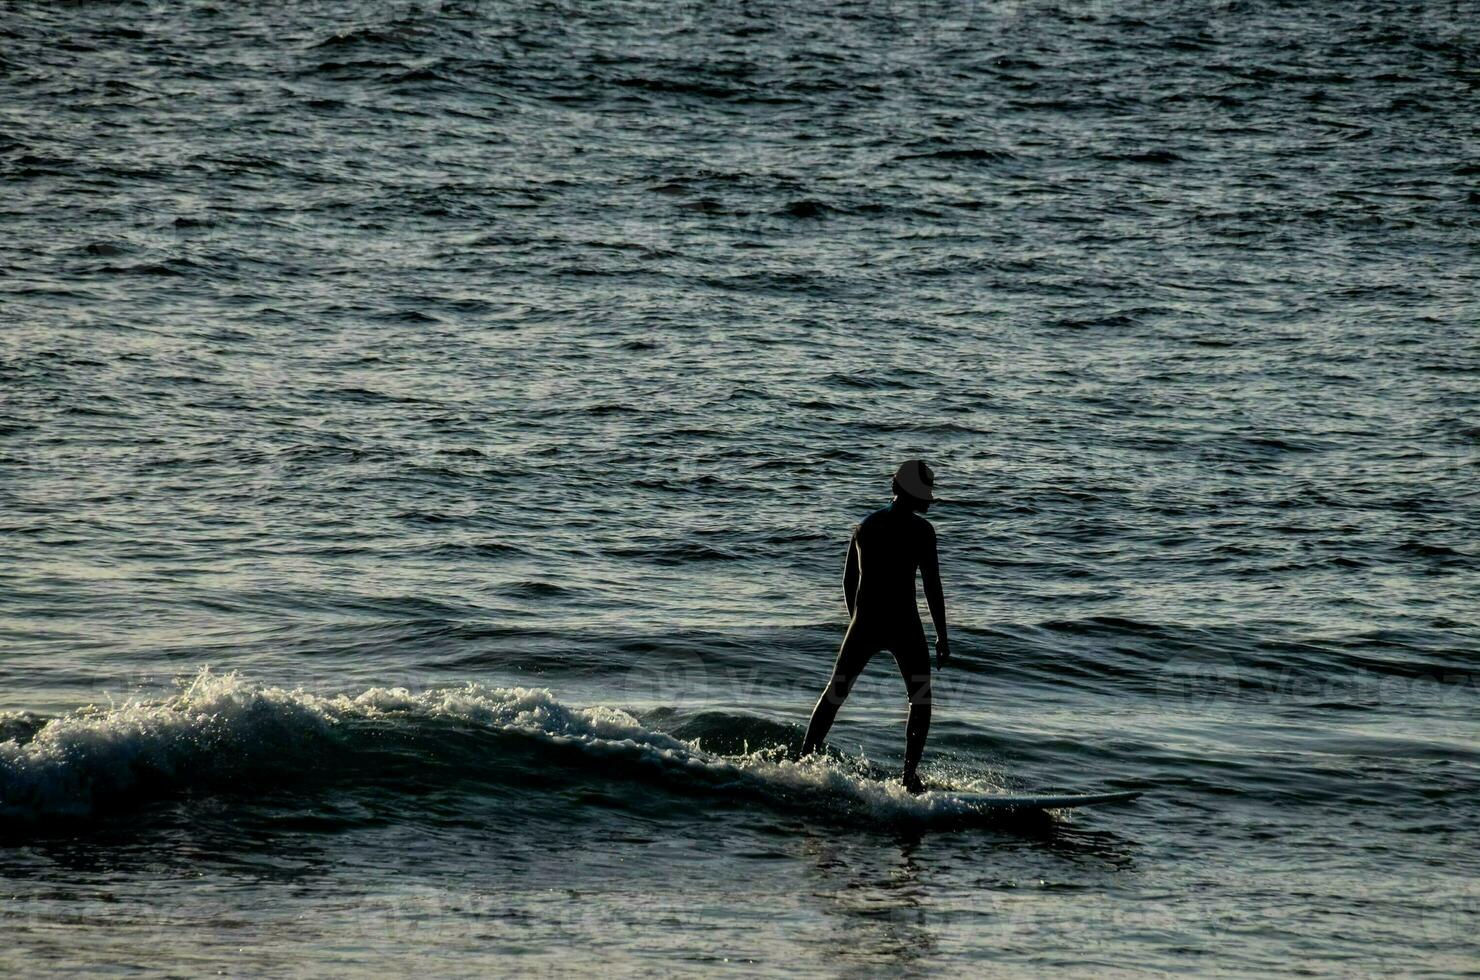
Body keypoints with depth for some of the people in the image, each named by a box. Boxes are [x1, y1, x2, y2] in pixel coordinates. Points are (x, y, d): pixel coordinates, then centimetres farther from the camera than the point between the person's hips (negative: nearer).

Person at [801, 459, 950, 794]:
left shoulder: (865, 526, 10)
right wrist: (942, 636, -6)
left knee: (835, 693, 17)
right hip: (903, 625, -5)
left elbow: (849, 581, 15)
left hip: (865, 622, 5)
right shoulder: (921, 530, -8)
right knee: (920, 700, 8)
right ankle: (910, 775, -2)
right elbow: (932, 586, -10)